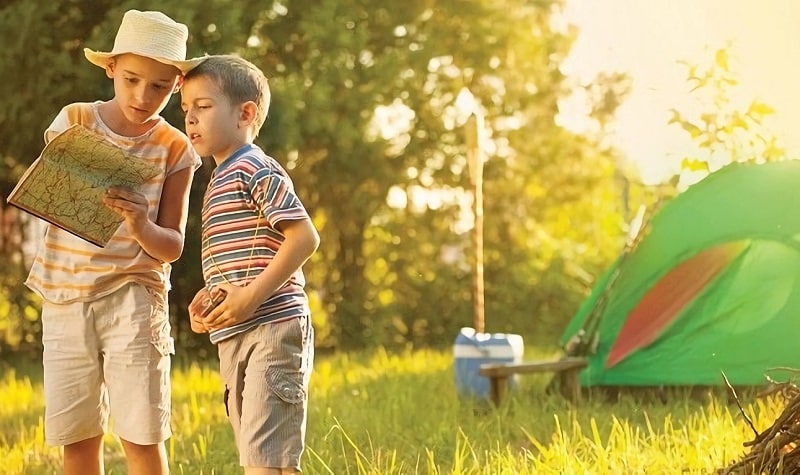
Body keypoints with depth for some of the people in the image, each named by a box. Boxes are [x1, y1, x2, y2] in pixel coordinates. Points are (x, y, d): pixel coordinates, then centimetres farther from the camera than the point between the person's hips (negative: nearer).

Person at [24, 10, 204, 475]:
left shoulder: (175, 149, 0)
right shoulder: (74, 121, 1)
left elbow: (172, 246, 0)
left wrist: (140, 225, -22)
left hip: (133, 295, -1)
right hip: (65, 296, 1)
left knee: (141, 435, -5)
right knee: (77, 436, 3)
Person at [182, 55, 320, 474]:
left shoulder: (255, 170, -9)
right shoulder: (220, 180, 21)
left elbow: (305, 237, -18)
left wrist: (252, 295, -22)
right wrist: (207, 297, 7)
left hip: (271, 329, -10)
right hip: (237, 337, 10)